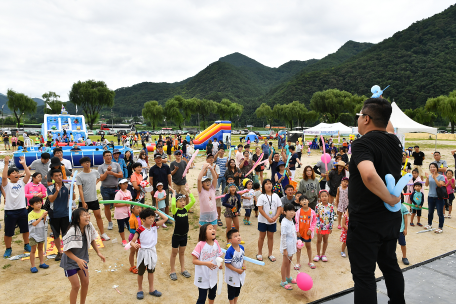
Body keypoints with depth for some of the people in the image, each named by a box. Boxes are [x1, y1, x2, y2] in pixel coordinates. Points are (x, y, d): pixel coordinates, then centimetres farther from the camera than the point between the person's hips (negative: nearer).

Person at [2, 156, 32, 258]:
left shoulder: (21, 183, 5)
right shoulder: (7, 184, -4)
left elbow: (28, 174, -8)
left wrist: (23, 164, -11)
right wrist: (6, 164, -24)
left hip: (22, 210, 3)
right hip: (10, 211, -3)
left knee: (25, 229, 15)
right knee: (8, 232, 7)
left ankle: (26, 245, 32)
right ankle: (8, 249, 24)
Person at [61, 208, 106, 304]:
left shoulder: (89, 226, -16)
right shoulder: (72, 232, -31)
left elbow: (92, 240, 1)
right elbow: (66, 250, -23)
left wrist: (98, 253, -7)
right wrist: (78, 260, -31)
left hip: (82, 258, 6)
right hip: (70, 261, -5)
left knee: (85, 283, 12)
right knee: (76, 286, 0)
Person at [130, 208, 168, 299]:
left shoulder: (154, 225, -7)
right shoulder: (140, 230, -21)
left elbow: (165, 218, -6)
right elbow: (132, 241, -21)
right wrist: (134, 245, -44)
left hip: (152, 251, 5)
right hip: (143, 252, -4)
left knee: (151, 271, 19)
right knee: (141, 272, 13)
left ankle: (151, 289, 34)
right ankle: (140, 290, 32)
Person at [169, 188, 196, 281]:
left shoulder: (186, 209, -3)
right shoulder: (175, 210, -17)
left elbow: (193, 201, -12)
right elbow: (172, 204, -39)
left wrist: (188, 191, -13)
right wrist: (174, 193, -29)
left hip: (184, 235, 4)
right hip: (176, 235, -4)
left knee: (182, 253, 19)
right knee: (174, 253, 12)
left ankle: (183, 269, 32)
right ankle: (172, 271, 24)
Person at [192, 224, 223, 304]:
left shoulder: (216, 243, -7)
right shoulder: (200, 244, -23)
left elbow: (218, 257, 4)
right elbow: (194, 261, -21)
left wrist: (220, 264, -15)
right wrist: (206, 263, -31)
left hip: (213, 276, 5)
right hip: (203, 278, -5)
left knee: (212, 295, 26)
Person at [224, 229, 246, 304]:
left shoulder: (242, 247, -10)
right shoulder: (229, 251, -30)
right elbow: (227, 264, -23)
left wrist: (244, 265, -9)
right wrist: (237, 270, -20)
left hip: (240, 273, 6)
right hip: (232, 276, -6)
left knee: (238, 291, 25)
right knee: (231, 292, 16)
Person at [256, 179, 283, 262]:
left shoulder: (275, 196, 0)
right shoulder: (262, 197, -9)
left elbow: (280, 208, -1)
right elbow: (260, 209, -14)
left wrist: (275, 217, -15)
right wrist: (268, 218, -19)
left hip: (273, 221, 2)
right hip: (263, 220, -2)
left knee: (271, 236, 11)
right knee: (262, 236, 9)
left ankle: (270, 254, 23)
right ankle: (259, 253, 23)